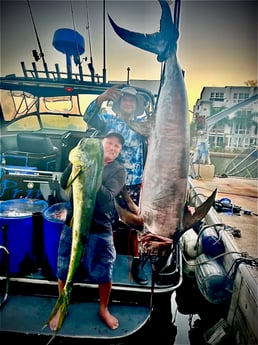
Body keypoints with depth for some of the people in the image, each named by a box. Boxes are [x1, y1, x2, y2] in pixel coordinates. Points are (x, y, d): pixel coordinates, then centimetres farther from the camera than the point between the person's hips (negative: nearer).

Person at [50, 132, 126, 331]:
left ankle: (104, 309, 37)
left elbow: (108, 197, -17)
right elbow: (64, 184, -4)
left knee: (104, 274, 9)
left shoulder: (119, 170, -3)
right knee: (64, 271, 14)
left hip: (100, 230, -2)